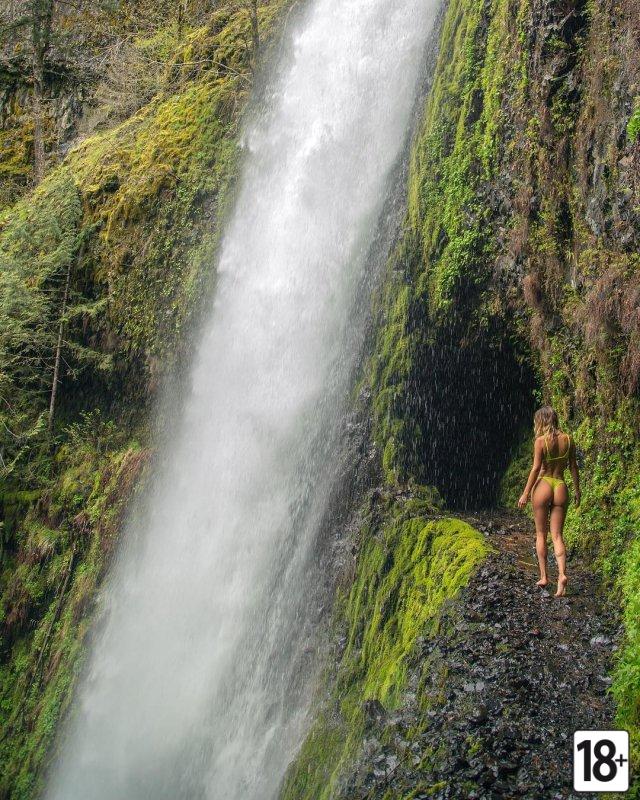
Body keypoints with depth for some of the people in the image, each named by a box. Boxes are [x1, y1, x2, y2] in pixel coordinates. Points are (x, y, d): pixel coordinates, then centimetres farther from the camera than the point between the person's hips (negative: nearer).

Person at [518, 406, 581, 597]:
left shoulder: (541, 440, -9)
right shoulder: (568, 439, 4)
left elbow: (536, 468, -11)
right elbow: (573, 467, 8)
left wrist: (525, 493, -6)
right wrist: (577, 490, 18)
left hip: (543, 486, -3)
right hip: (561, 488, 3)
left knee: (541, 534, 11)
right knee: (557, 536, 6)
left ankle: (544, 576, 12)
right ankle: (562, 574, -13)